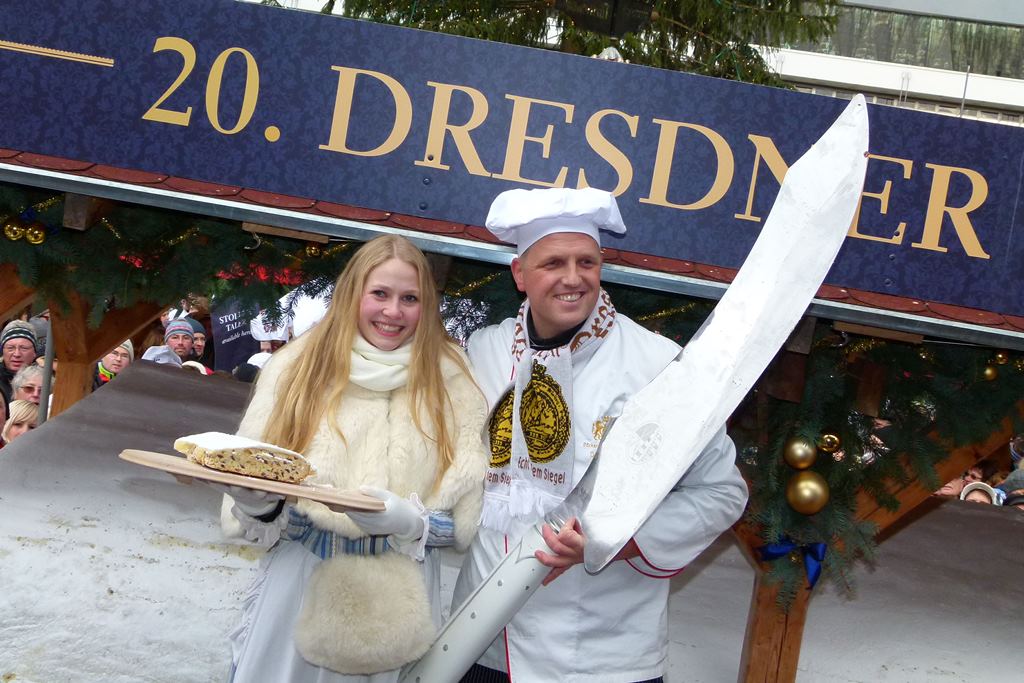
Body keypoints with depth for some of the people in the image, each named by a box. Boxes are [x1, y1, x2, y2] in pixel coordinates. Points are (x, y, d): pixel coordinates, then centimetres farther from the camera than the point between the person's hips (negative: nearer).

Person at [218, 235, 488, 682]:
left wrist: (408, 520, -21)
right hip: (298, 582, 0)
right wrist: (255, 502, -18)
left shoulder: (450, 384, -1)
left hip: (398, 601, 0)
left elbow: (462, 521, -4)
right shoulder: (298, 367, 1)